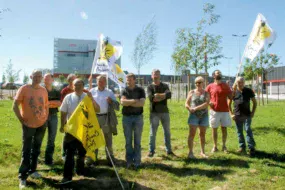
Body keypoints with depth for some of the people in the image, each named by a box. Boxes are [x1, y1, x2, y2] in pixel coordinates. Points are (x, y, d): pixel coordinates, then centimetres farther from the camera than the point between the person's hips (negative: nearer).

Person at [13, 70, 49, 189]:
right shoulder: (24, 89, -10)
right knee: (26, 151, 2)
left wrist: (46, 118, 5)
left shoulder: (43, 90, 1)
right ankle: (22, 177, 12)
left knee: (36, 149, 16)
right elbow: (15, 105, -9)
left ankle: (32, 170, 32)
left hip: (42, 124, 4)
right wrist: (21, 119, -10)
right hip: (28, 125, -4)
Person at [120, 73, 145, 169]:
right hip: (127, 117, 1)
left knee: (137, 141, 5)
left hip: (138, 117, -1)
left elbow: (142, 103, -13)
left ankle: (137, 161, 14)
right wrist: (134, 101, -14)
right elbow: (122, 102, -13)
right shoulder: (124, 91, 4)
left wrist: (128, 102, -12)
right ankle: (129, 161, 17)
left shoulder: (140, 90, 1)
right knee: (128, 141, 7)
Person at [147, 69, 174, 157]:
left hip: (165, 112, 3)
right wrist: (163, 96, -11)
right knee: (153, 132, 1)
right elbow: (151, 98, -15)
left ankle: (169, 150, 20)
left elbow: (169, 95, -10)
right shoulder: (150, 87, 3)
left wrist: (157, 95, -15)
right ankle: (151, 150, 13)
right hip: (154, 112, -3)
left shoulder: (165, 86, 9)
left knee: (167, 132, 9)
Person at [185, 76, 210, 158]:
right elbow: (186, 104, 2)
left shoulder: (206, 93, 4)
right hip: (194, 115, -1)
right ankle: (190, 152, -3)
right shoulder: (192, 92, 5)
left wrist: (196, 108, -20)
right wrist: (190, 109, -19)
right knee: (192, 134, -6)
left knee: (202, 134, 9)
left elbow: (206, 104, -12)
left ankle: (202, 152, 20)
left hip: (204, 116, 1)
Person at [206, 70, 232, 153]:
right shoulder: (210, 86, 2)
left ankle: (224, 146, 19)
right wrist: (209, 102, -14)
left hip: (224, 111, 1)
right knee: (214, 129, 5)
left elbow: (230, 97, 5)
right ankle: (215, 146, 16)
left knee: (224, 128, 6)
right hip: (214, 111, -1)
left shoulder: (225, 85, 6)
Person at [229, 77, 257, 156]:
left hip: (247, 115, -2)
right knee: (239, 131, 8)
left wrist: (253, 112, -2)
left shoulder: (248, 91, -1)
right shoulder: (233, 91, 1)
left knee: (248, 130, -8)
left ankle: (252, 148, 0)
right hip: (237, 115, 2)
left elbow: (254, 102, 6)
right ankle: (242, 147, 20)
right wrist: (231, 113, 2)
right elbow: (229, 103, 9)